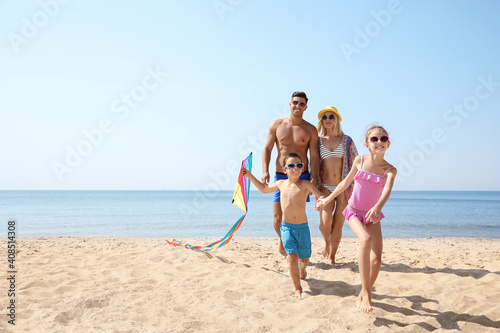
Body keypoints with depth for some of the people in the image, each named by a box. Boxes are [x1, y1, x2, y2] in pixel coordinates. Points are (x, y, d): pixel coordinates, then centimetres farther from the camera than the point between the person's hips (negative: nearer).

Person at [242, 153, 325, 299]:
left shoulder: (305, 184, -5)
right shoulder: (281, 184, 5)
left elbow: (321, 196, -18)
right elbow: (264, 189, 23)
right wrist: (250, 176, 19)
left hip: (303, 227, -1)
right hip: (286, 227, 1)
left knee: (304, 258, 8)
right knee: (292, 256, -14)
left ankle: (302, 271, 45)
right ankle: (297, 288, 1)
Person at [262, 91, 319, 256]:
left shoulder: (311, 129, 4)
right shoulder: (277, 125, 5)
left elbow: (314, 156, 2)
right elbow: (267, 149, 5)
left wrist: (314, 179, -9)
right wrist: (265, 171, -6)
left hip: (302, 177, 0)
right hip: (280, 176, 0)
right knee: (277, 219, -2)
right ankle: (282, 239, 30)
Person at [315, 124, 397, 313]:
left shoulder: (390, 170, -7)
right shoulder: (359, 160, -4)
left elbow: (387, 191, -28)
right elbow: (346, 182, 10)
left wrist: (378, 207, -49)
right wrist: (327, 199, 15)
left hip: (372, 215, 1)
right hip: (354, 212, -1)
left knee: (377, 259, -6)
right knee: (366, 240, -31)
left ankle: (363, 296, 18)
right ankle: (365, 292, -26)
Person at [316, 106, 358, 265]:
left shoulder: (347, 140, 5)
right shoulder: (318, 141, 8)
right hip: (325, 187, 0)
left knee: (338, 224, 2)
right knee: (325, 222, -15)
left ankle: (332, 255, 20)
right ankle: (327, 243, 19)